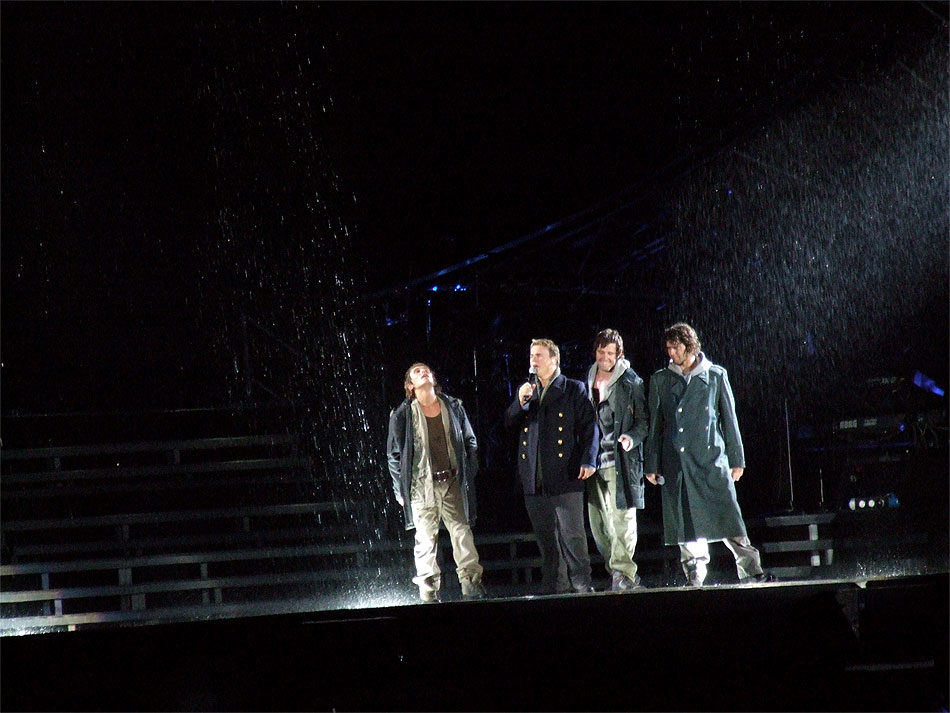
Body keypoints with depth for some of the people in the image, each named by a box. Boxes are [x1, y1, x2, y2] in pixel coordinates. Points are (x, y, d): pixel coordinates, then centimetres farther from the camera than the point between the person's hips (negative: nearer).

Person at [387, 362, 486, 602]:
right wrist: (401, 490, 0)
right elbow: (394, 455, 4)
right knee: (426, 540, -1)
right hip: (422, 487, -2)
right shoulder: (402, 415, 1)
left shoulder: (453, 407, 10)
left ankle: (471, 583, -3)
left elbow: (470, 443, 15)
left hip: (453, 484, 2)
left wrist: (469, 475, 8)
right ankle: (429, 594, 2)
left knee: (463, 533, -4)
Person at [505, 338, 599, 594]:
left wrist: (588, 461, -10)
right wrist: (521, 401, -5)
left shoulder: (574, 390, 5)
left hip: (565, 477, -5)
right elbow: (509, 423, 13)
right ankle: (553, 585, 10)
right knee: (545, 537, 6)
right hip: (534, 478, 5)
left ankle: (581, 583, -5)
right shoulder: (526, 390, 20)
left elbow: (589, 427, 0)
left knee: (572, 533, -8)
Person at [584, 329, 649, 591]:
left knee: (621, 519, -10)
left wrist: (632, 438, -18)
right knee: (598, 523, 5)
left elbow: (643, 419, 1)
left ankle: (623, 572, -8)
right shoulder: (588, 382, 16)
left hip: (620, 461, -5)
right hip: (595, 459, 5)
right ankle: (622, 574, 14)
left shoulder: (631, 382, 1)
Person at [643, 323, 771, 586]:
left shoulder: (715, 375, 8)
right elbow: (655, 425, 13)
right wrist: (651, 465, 9)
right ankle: (695, 577, 5)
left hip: (713, 458, -1)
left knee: (728, 516, -6)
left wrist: (737, 459, 7)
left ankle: (750, 571, -4)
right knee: (687, 522, 0)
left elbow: (729, 419, 10)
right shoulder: (660, 380, 11)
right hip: (676, 463, 1)